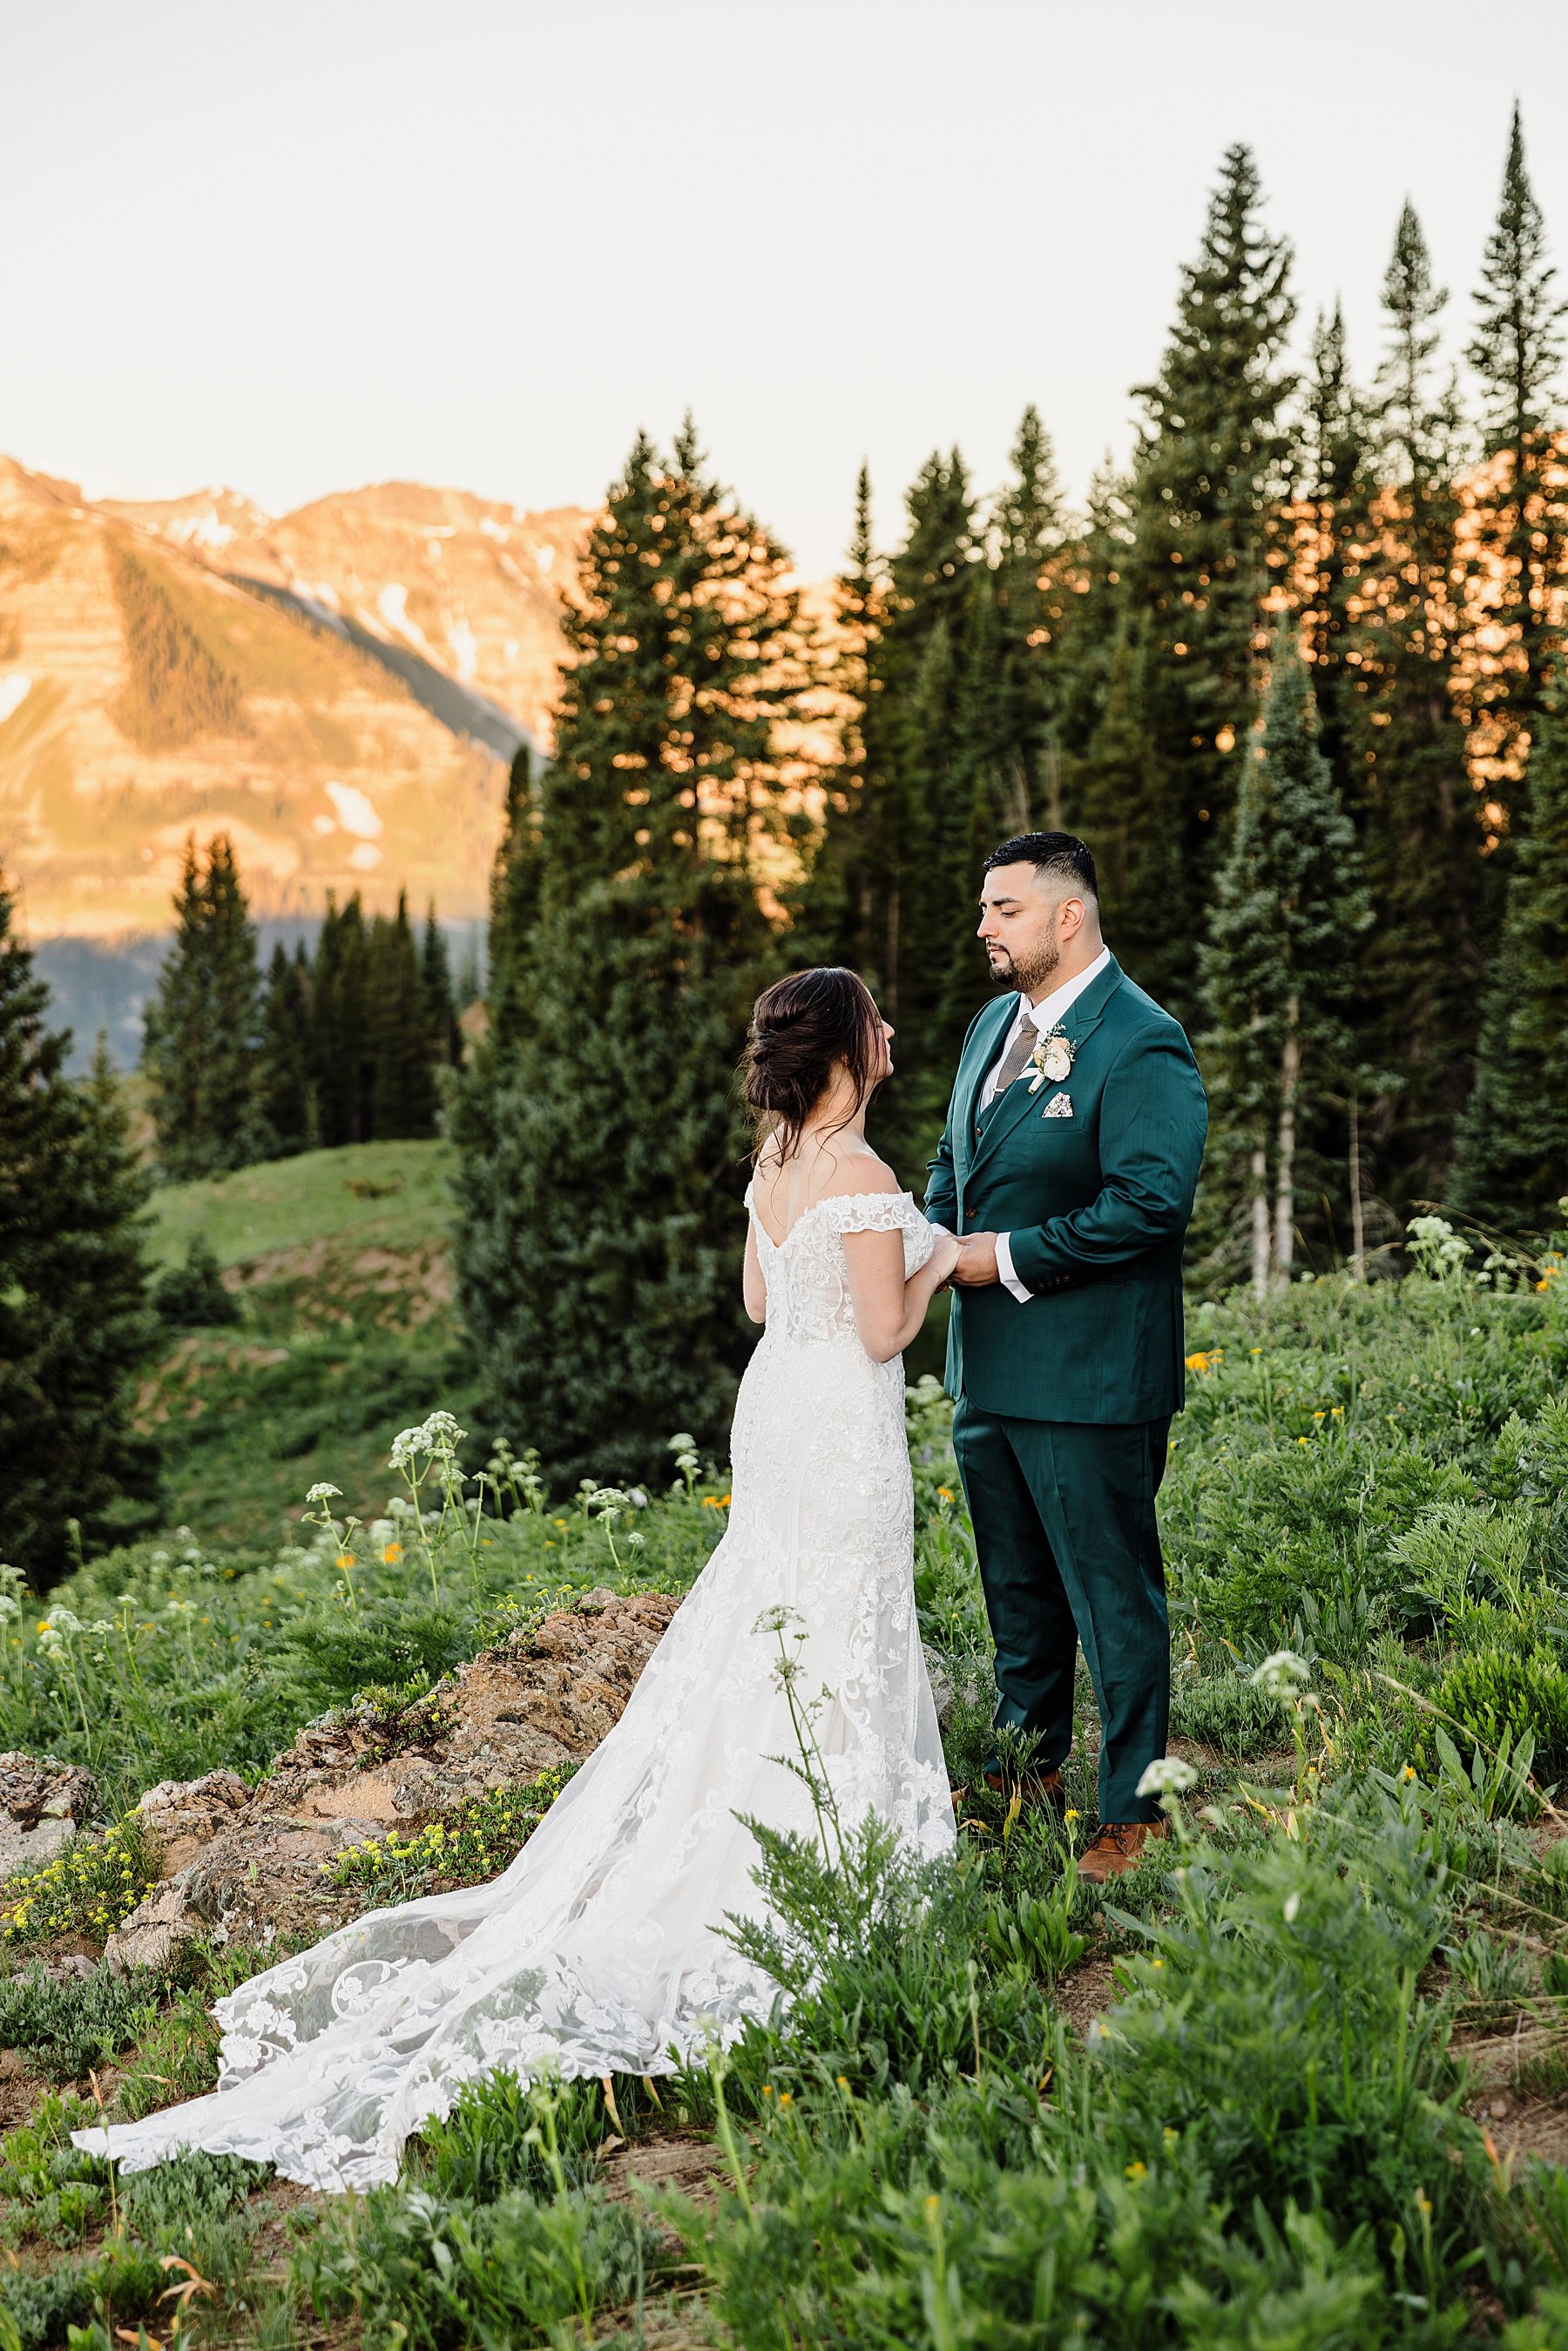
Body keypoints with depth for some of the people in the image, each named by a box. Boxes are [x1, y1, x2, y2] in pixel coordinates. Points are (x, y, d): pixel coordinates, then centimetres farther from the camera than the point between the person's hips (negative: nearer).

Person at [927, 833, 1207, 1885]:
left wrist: (1010, 1257, -18)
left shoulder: (1141, 1044, -15)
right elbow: (954, 1160, 24)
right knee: (1017, 1590, 22)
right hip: (988, 1368, 9)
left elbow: (1151, 1201, -24)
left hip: (1089, 1381, -9)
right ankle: (1029, 1769, 38)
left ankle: (1135, 1816, 13)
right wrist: (935, 1237, 3)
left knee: (1113, 1599, 1)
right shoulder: (995, 1025, 13)